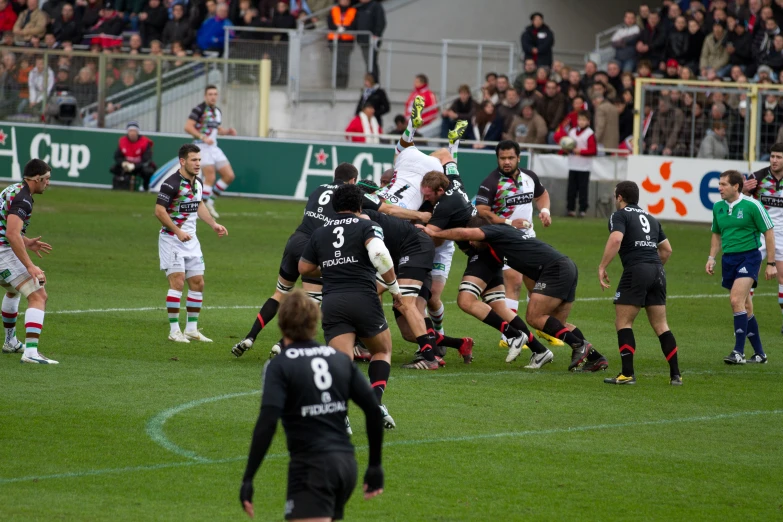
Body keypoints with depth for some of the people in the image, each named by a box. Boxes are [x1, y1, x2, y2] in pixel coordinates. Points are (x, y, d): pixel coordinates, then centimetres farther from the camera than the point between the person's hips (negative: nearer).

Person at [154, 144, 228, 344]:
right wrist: (178, 232, -27)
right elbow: (159, 211, -20)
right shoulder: (172, 183, -18)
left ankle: (191, 329, 16)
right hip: (172, 239, -8)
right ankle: (174, 330, -10)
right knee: (177, 282, -15)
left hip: (191, 239, 8)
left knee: (198, 283, 7)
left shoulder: (197, 183, 8)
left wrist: (214, 225, 17)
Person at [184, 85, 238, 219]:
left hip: (214, 148, 8)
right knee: (210, 178, -14)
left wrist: (228, 131, 6)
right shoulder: (199, 109, -10)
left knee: (229, 176, 3)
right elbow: (188, 127, -17)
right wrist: (203, 137, -25)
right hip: (202, 147, -8)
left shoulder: (217, 111, 14)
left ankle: (210, 200, 15)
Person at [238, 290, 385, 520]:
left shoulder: (279, 366, -5)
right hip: (345, 464, 7)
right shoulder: (341, 360, 12)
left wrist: (248, 479, -14)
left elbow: (267, 423, -16)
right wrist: (375, 466, 16)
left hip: (311, 467, -7)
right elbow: (373, 410, 8)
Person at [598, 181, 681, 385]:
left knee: (623, 322, 2)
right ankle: (675, 375, 8)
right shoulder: (650, 218, 22)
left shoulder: (620, 216, 2)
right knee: (661, 325, 11)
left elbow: (615, 240, -17)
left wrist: (602, 267, -13)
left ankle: (627, 374, -6)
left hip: (636, 271, -6)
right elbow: (667, 249, 23)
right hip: (657, 272, 6)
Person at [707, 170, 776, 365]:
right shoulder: (718, 207, 8)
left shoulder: (752, 206, -10)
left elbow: (768, 232, -5)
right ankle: (759, 353, 18)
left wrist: (771, 263, -7)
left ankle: (739, 352, -19)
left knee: (737, 300, -21)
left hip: (748, 256, -6)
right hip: (728, 259, 6)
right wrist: (711, 258, 10)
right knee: (746, 307, 9)